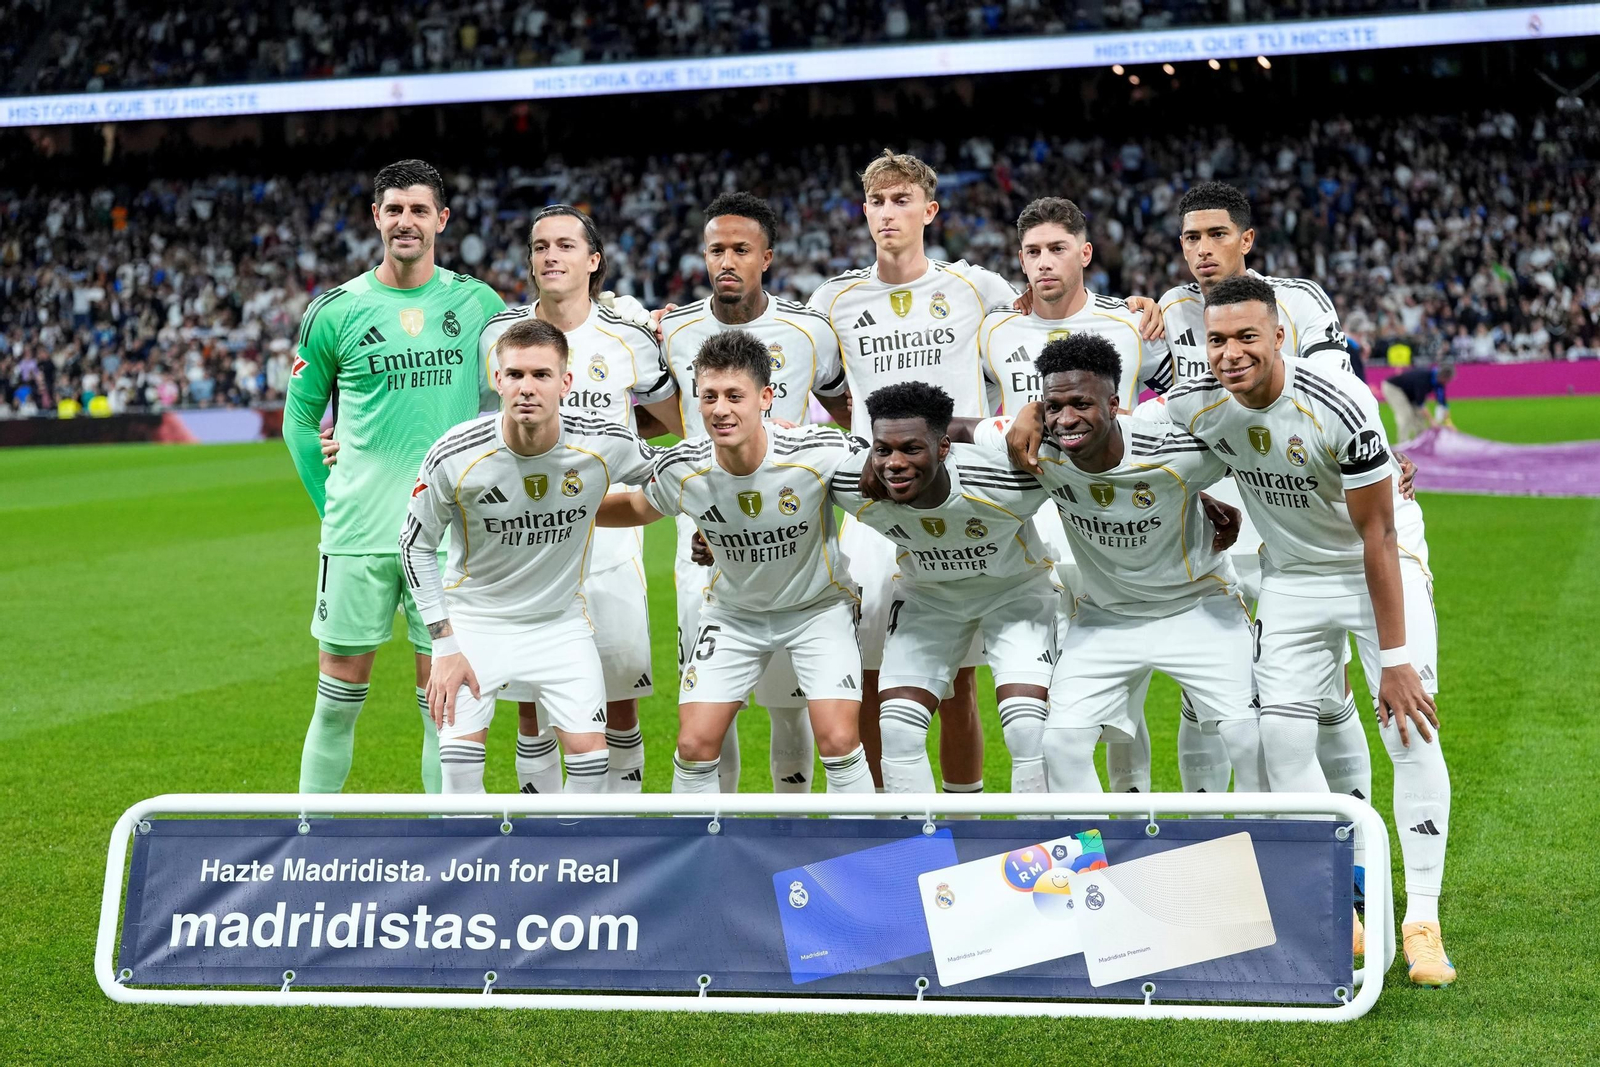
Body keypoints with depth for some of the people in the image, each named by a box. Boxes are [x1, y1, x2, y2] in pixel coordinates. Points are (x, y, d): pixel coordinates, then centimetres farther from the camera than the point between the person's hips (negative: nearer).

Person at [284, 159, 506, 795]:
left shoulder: (477, 303, 4)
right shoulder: (335, 310, 2)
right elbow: (299, 417, 10)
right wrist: (332, 504, 5)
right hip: (358, 530, -1)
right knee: (340, 692, 4)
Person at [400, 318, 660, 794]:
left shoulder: (604, 445, -19)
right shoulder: (454, 458, -23)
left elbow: (663, 472, 6)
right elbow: (415, 543, -7)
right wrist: (444, 645, -10)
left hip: (561, 619, 2)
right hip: (474, 618, -1)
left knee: (588, 753, -6)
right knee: (460, 758, -12)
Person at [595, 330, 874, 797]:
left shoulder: (822, 453, -28)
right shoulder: (681, 469, -20)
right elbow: (640, 508, 4)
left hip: (819, 606, -2)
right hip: (733, 613, 2)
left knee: (838, 741, -14)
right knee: (695, 744, -4)